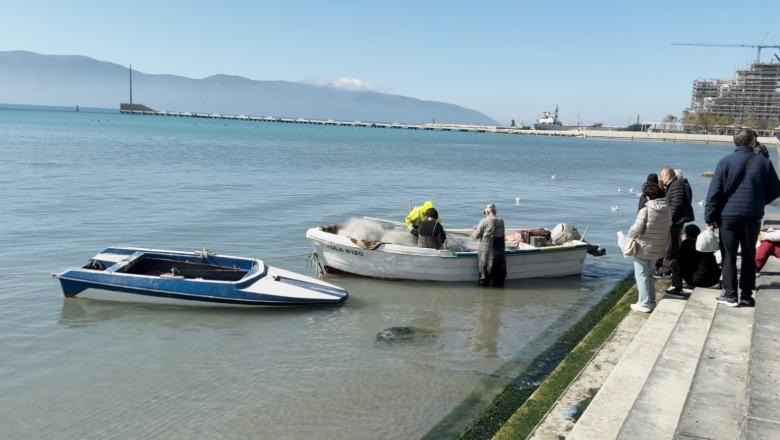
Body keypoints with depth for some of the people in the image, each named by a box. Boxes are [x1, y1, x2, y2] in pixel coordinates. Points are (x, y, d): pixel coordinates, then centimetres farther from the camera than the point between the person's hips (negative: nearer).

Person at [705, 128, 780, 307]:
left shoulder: (725, 162, -5)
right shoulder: (764, 162, -1)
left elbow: (714, 192, -7)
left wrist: (710, 217, -2)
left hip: (728, 216, -1)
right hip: (753, 217, 1)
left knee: (729, 255, 5)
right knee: (749, 256, 12)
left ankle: (730, 295, 5)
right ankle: (746, 296, 14)